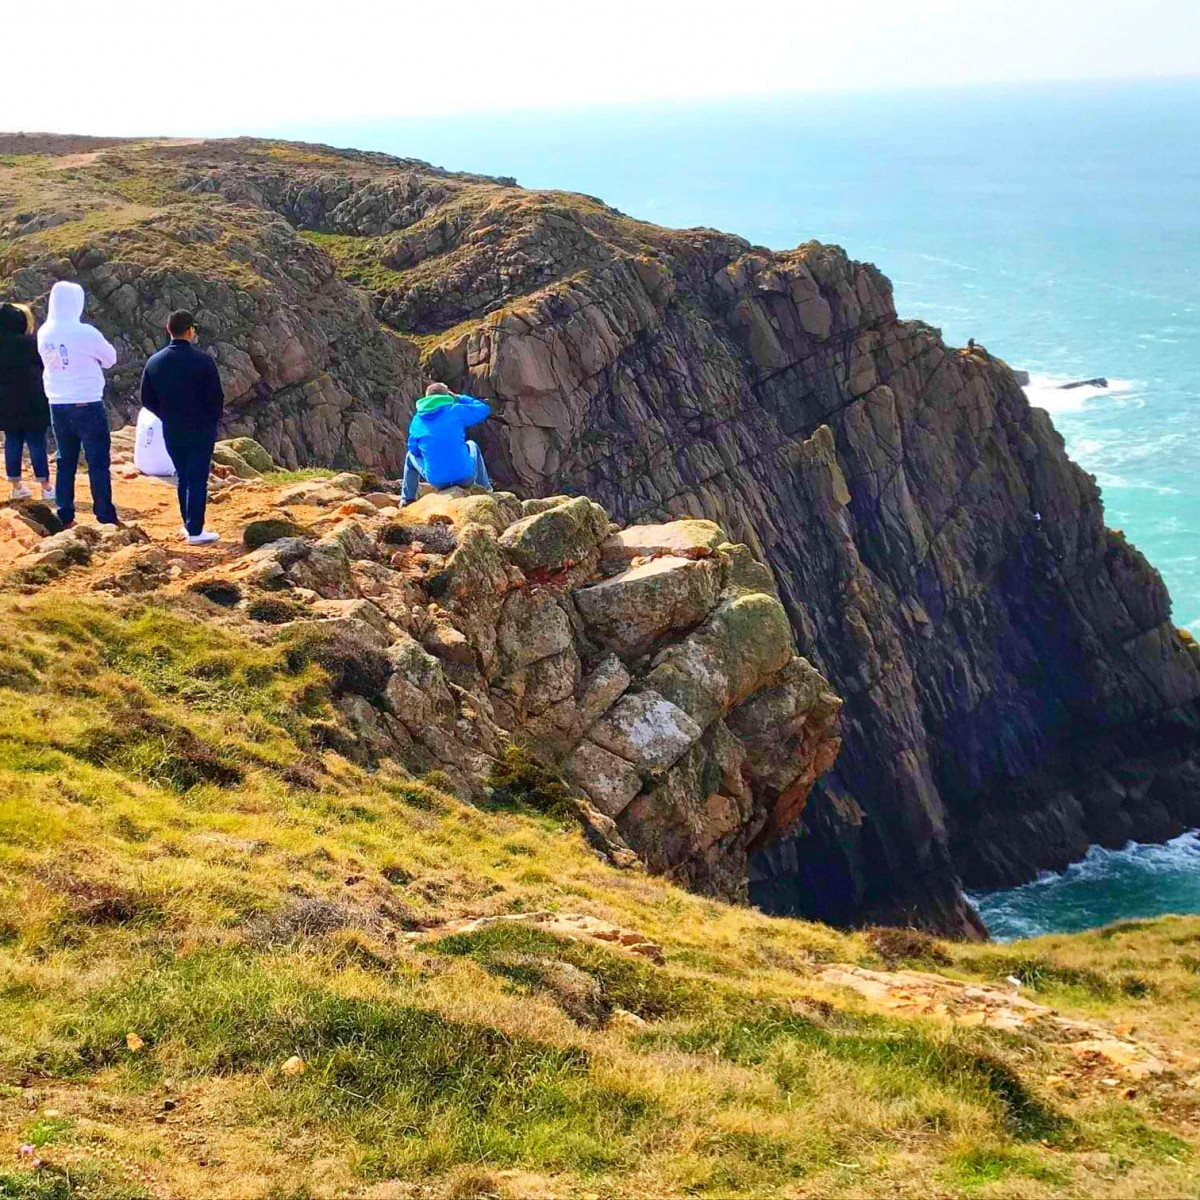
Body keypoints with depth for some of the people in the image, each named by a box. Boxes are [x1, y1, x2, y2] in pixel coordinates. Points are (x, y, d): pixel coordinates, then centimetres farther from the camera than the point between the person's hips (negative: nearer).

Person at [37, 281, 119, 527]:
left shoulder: (44, 334, 0)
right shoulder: (85, 333, -16)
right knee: (98, 463, 1)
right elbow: (110, 358, -3)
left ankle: (65, 516, 13)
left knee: (66, 462, 13)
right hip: (87, 406, -5)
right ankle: (105, 517, 2)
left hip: (57, 405, 5)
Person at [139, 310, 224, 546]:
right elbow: (216, 397, -12)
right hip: (201, 430, -4)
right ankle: (195, 532, -1)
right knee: (198, 480, 0)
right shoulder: (202, 361, -16)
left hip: (171, 432, 5)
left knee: (183, 477, 19)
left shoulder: (154, 362, -2)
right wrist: (213, 418, 8)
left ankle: (189, 525, 26)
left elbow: (147, 400, 4)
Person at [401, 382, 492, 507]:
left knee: (411, 456, 31)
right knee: (471, 445, 34)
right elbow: (484, 410, 5)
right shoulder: (456, 411, -6)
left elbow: (414, 449, 11)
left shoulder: (417, 420, 2)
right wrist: (458, 398, 15)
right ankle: (485, 488, 40)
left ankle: (407, 499, 32)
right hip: (465, 478, -1)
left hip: (437, 481, 1)